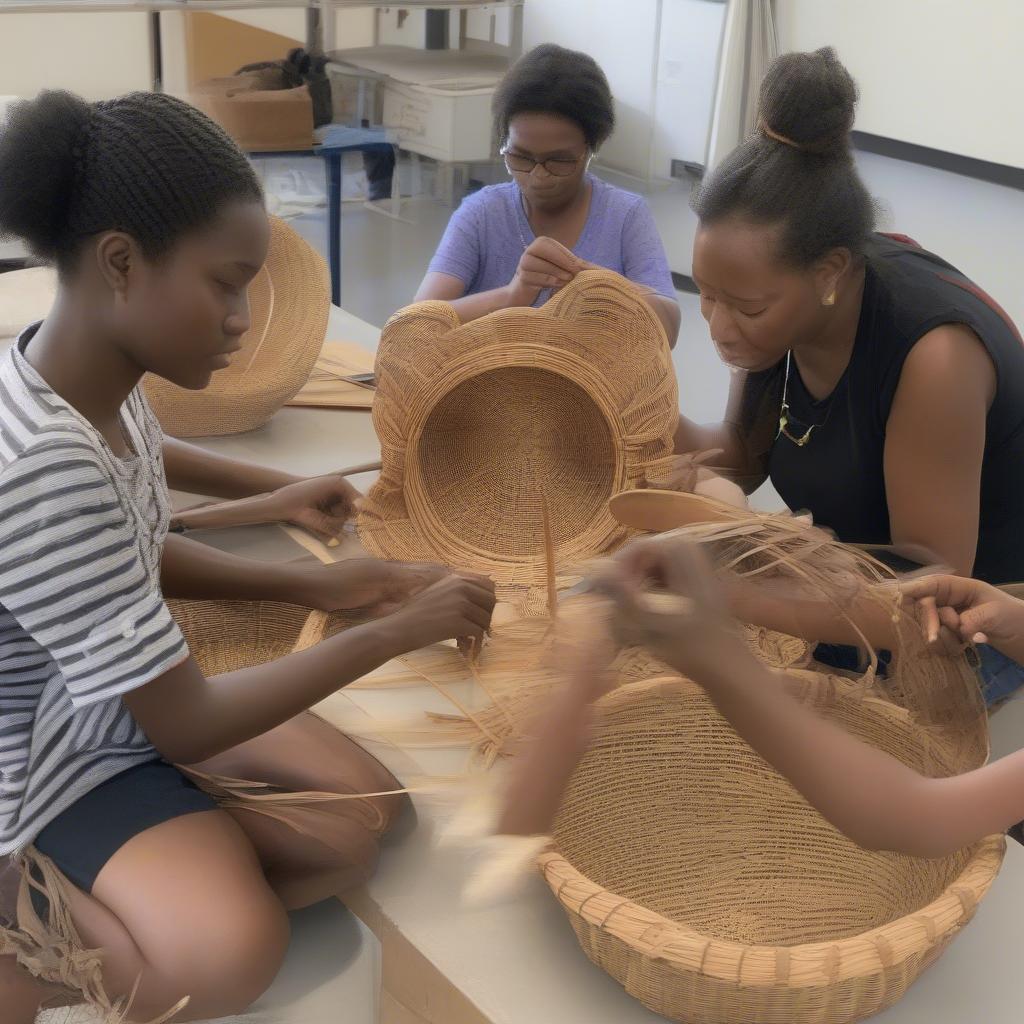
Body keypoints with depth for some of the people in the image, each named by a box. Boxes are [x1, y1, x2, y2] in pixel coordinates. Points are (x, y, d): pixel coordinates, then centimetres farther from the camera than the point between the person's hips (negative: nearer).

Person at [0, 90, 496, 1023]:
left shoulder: (102, 385, -7)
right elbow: (185, 729, -24)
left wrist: (311, 586, 1)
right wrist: (394, 632, -17)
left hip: (122, 704, 8)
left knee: (360, 824, -2)